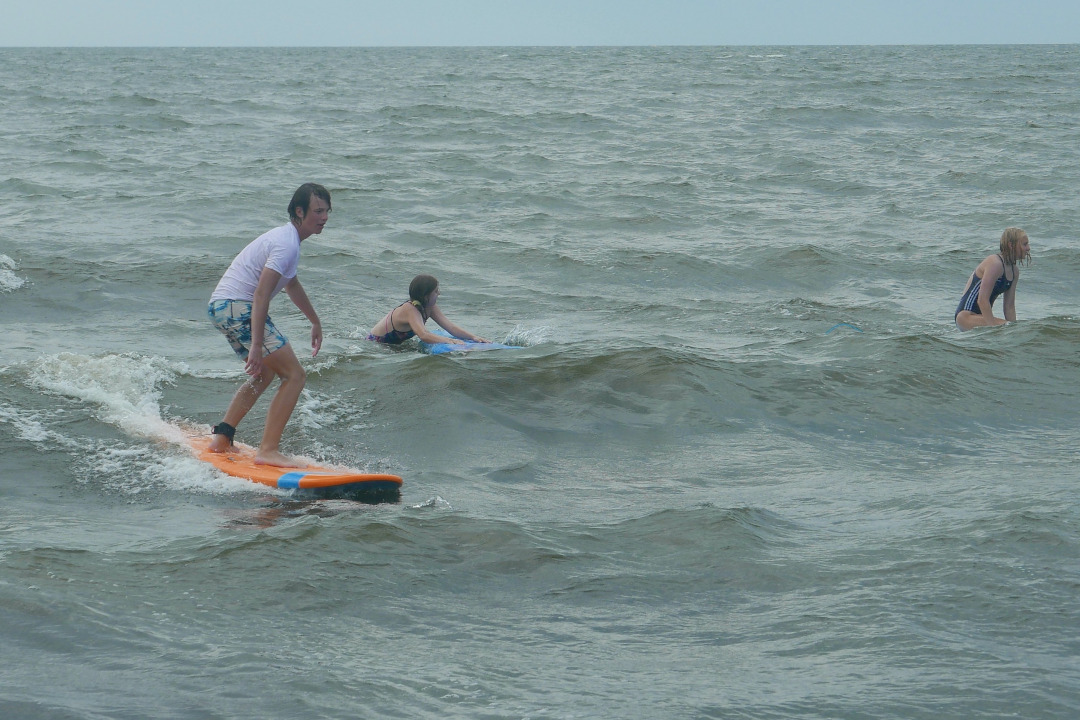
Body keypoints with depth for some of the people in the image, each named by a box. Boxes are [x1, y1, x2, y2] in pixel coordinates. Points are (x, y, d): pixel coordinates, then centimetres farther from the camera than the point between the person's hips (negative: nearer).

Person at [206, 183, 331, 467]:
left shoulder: (287, 237, 18)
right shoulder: (287, 244, -16)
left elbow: (291, 284, 37)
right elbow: (261, 295, -25)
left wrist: (315, 321, 47)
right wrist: (256, 347, -30)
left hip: (220, 307, 11)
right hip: (237, 308, -11)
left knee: (265, 374, 29)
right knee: (294, 376, -12)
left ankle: (221, 437, 29)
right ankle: (268, 451, -18)